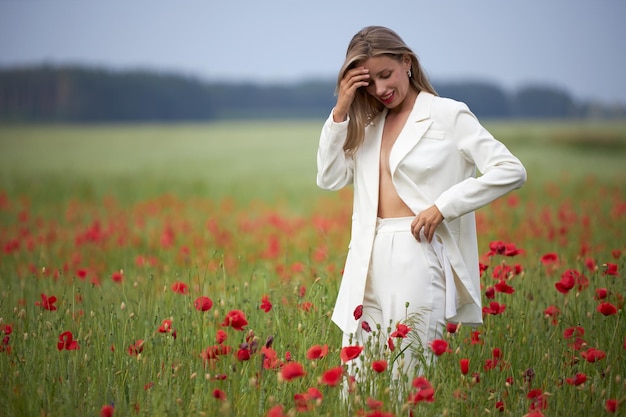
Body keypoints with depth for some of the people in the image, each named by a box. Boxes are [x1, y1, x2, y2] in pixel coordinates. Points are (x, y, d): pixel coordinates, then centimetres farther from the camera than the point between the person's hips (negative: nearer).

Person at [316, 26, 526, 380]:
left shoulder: (449, 115, 0)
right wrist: (341, 111, 1)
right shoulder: (368, 125, 17)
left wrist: (443, 206, -12)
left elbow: (511, 171, -7)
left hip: (419, 253, -5)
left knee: (409, 371, -8)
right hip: (369, 259, 5)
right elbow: (330, 178, 7)